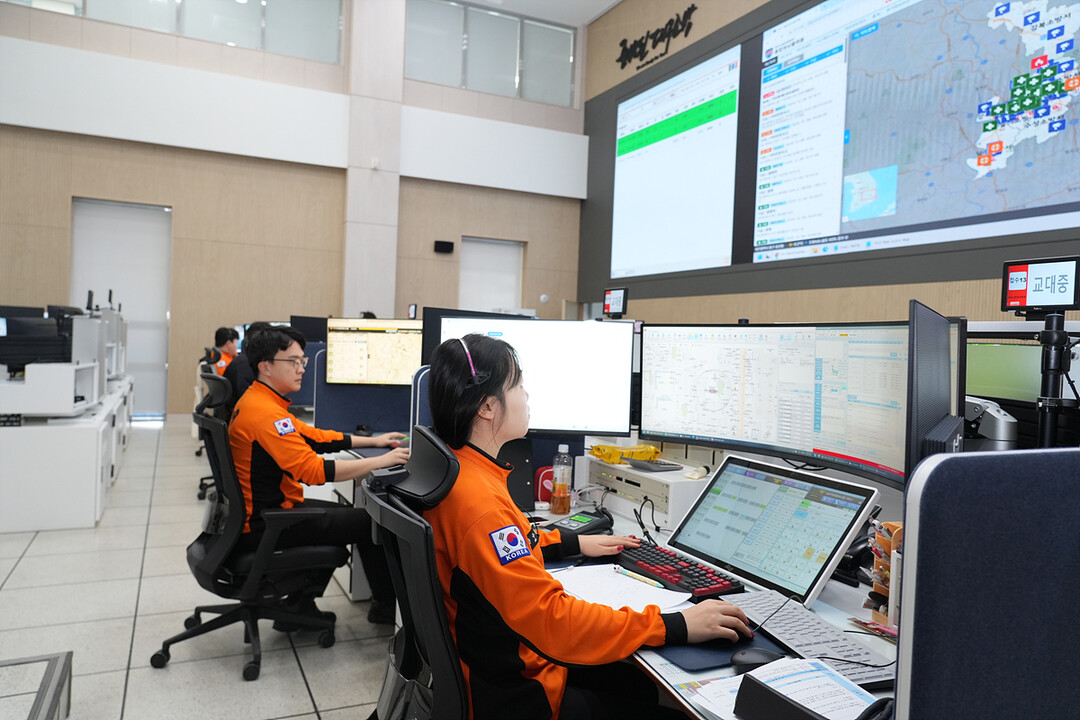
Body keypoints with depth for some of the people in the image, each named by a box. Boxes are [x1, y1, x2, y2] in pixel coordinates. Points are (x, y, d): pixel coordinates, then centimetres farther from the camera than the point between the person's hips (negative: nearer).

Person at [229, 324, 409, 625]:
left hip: (261, 510, 10)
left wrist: (372, 441, 12)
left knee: (345, 514, 23)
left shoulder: (256, 401, 9)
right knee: (369, 523, -3)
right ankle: (387, 606, 18)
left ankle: (300, 606, 22)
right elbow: (313, 471, -29)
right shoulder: (264, 413, -25)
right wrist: (380, 461, -23)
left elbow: (313, 436, 14)